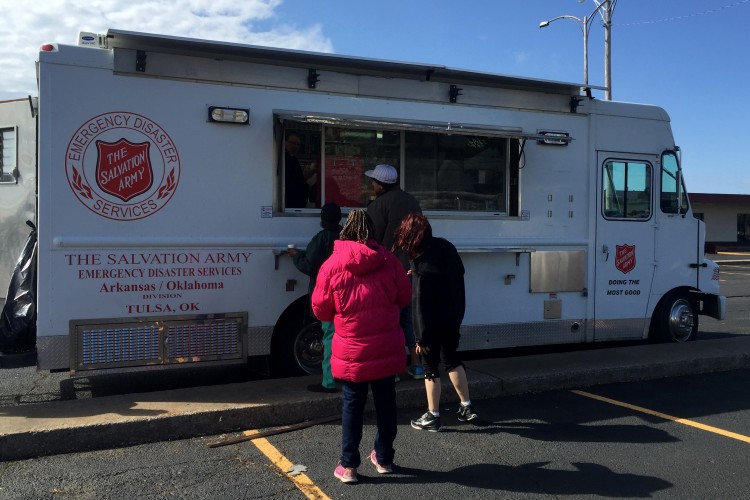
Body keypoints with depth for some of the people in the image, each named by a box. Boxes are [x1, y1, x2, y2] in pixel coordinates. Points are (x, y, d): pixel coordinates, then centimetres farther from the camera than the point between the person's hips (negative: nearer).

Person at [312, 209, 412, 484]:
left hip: (351, 350, -2)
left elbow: (321, 310, -1)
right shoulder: (388, 260, -4)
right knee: (385, 402, 15)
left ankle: (348, 466, 14)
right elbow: (404, 298, 6)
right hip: (386, 347, 2)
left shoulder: (332, 265, -9)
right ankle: (384, 458, 29)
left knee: (352, 405, 9)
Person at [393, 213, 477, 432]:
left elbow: (420, 305, -24)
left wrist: (422, 338, -16)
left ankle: (433, 417, 16)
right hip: (454, 317, 8)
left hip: (434, 323, -7)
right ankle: (467, 406, 29)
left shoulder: (421, 267, -27)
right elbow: (460, 271, 13)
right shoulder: (446, 247, -4)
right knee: (451, 358, 22)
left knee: (431, 367, 6)